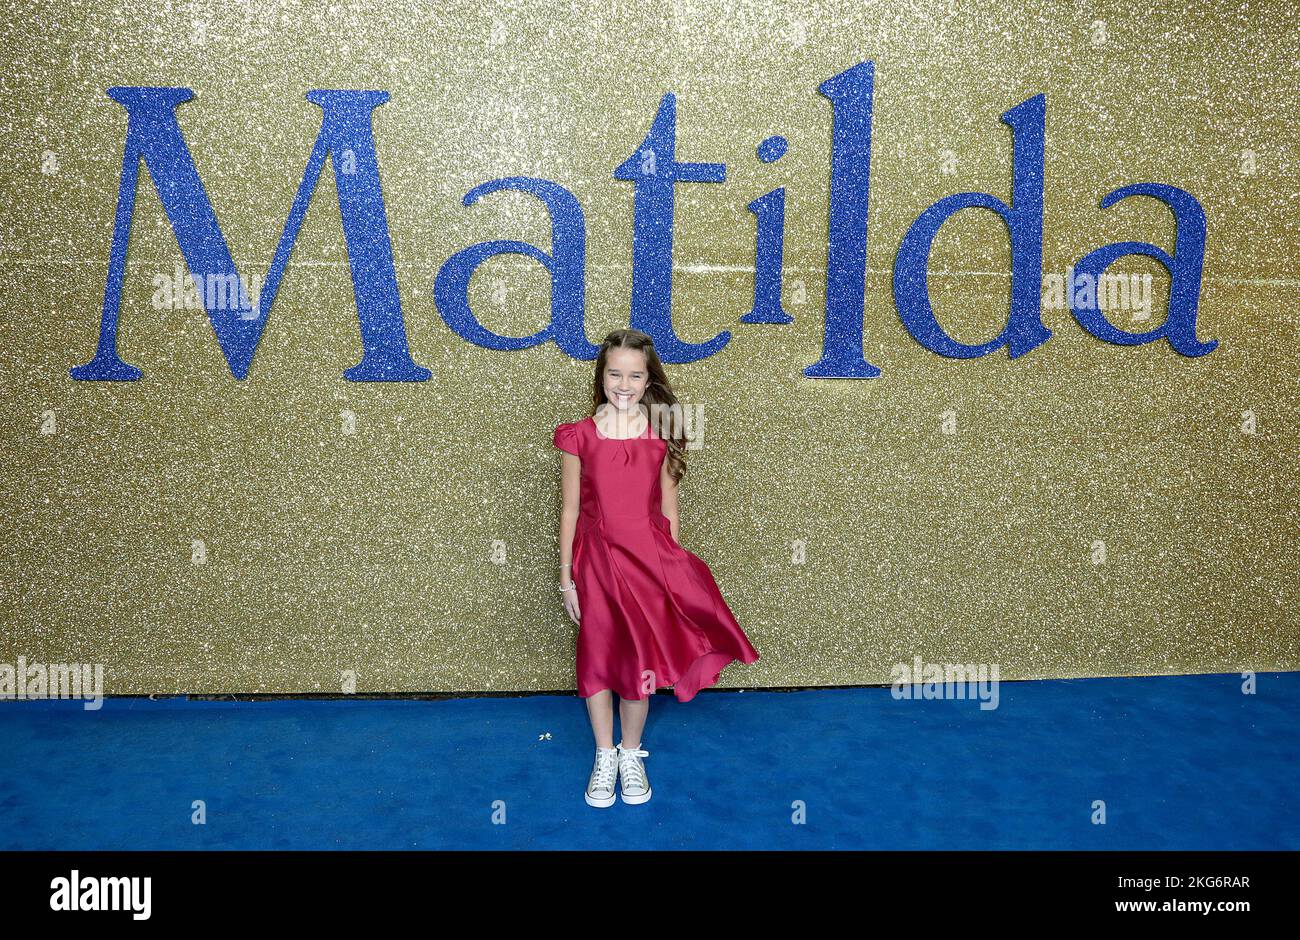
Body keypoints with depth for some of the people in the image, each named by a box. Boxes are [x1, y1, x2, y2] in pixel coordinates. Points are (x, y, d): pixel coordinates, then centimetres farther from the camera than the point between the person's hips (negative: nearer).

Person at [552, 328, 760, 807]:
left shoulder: (661, 433, -2)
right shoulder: (579, 436, -5)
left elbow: (667, 505, 5)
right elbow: (570, 510, -1)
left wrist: (672, 563, 6)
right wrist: (566, 577, 1)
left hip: (649, 557, 1)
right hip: (598, 558, 0)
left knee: (640, 659, 9)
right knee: (597, 659, 10)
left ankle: (631, 754, 31)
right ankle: (604, 757, 30)